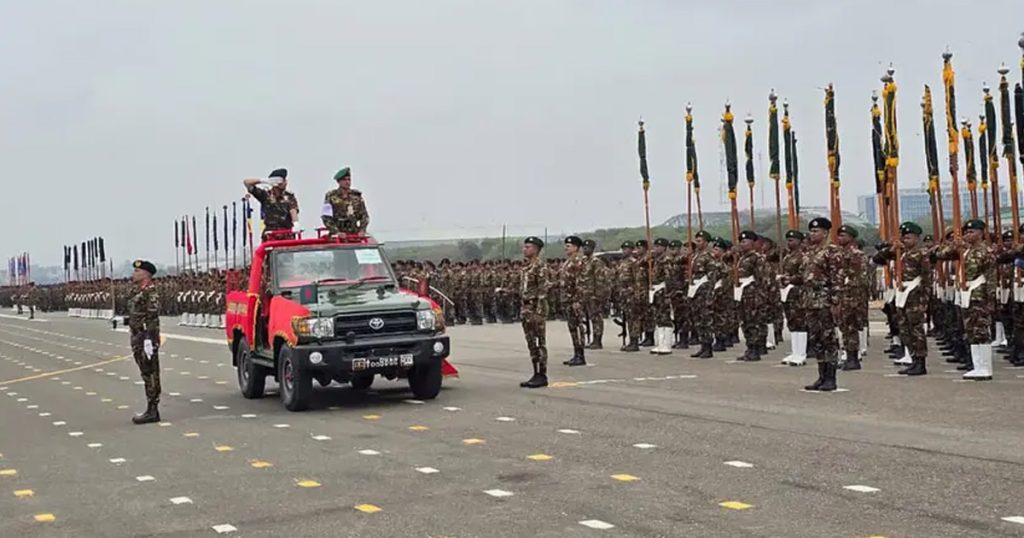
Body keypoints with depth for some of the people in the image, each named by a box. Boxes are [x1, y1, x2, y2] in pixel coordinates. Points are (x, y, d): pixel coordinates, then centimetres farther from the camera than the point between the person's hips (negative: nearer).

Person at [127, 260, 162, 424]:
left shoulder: (150, 293, -14)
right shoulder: (140, 293, 17)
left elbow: (153, 318, -21)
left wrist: (148, 340, -25)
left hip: (146, 339, -10)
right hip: (138, 339, 10)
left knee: (150, 375, -6)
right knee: (146, 374, 11)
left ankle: (152, 412, -4)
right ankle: (151, 410, 15)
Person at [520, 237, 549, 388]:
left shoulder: (540, 266, -12)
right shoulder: (525, 267, 14)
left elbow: (543, 290, -16)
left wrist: (539, 312, -20)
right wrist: (522, 308, 17)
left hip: (537, 307, -9)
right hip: (526, 307, 9)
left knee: (540, 342, -4)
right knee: (531, 342, 11)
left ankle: (542, 376, 0)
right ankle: (536, 374, 16)